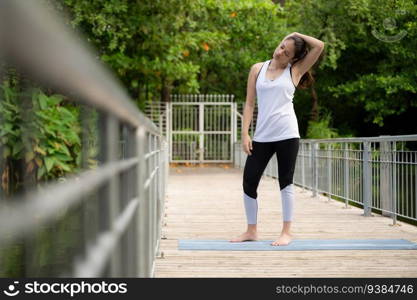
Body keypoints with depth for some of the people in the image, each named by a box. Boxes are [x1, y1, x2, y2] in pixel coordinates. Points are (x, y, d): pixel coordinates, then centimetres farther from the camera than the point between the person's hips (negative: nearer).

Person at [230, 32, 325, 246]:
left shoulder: (295, 70, 6)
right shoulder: (258, 69, 11)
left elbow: (319, 46, -3)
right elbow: (249, 103, 8)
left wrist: (299, 36, 8)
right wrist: (245, 134, 1)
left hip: (287, 134, -3)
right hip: (262, 136, 3)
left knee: (285, 182, 2)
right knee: (249, 182, 2)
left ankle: (287, 232, 10)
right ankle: (251, 231, 16)